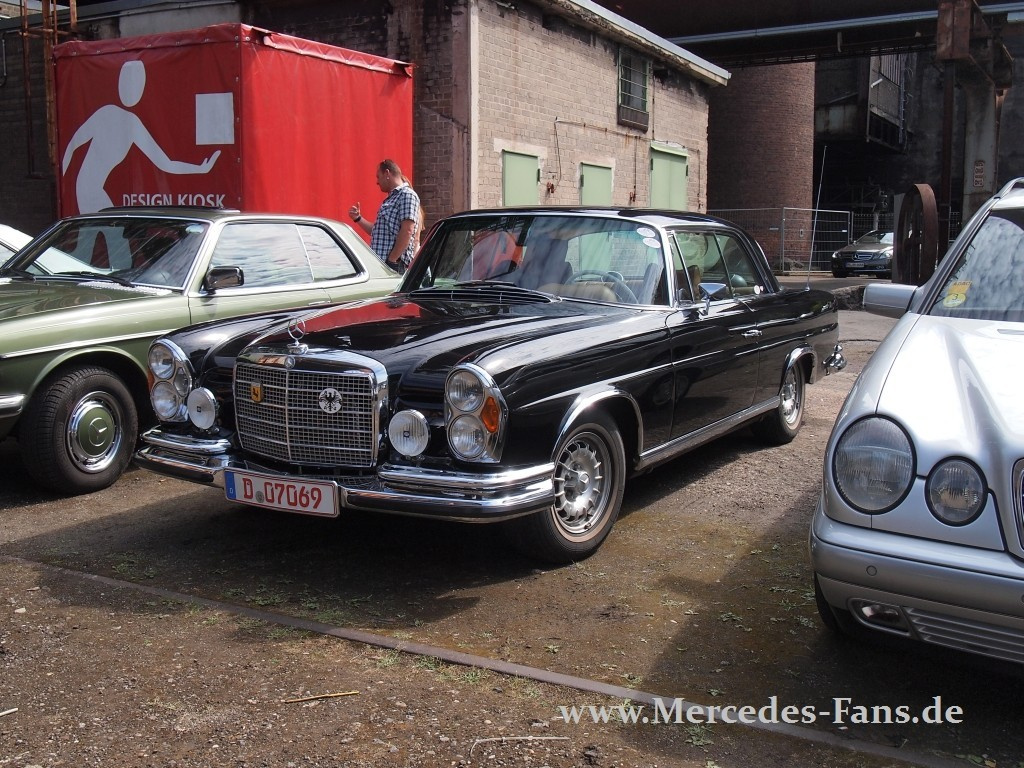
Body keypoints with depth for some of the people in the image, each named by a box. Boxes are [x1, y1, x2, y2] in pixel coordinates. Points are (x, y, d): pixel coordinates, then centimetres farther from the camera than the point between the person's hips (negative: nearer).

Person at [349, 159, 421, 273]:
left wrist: (392, 260, -21)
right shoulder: (391, 198, 22)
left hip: (394, 265, -10)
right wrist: (358, 218, 19)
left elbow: (407, 231, -18)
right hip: (379, 263, 10)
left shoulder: (407, 195, -8)